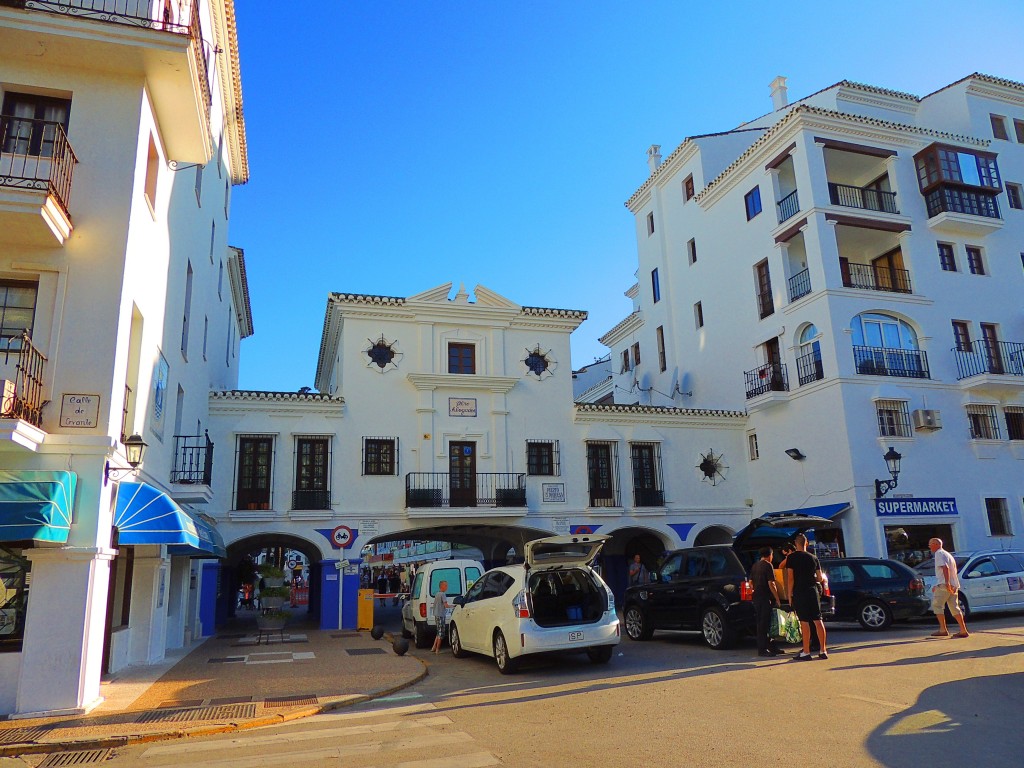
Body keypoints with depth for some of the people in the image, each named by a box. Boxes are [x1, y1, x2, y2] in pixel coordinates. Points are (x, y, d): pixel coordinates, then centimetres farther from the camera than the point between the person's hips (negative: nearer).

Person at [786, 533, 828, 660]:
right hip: (812, 591, 4)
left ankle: (806, 652, -2)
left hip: (799, 592, -4)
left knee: (804, 622, -4)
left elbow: (790, 578, -9)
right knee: (818, 621, 7)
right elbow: (819, 578, 12)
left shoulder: (791, 558, -5)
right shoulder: (813, 558, 8)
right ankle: (823, 651, 10)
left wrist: (789, 594, -3)